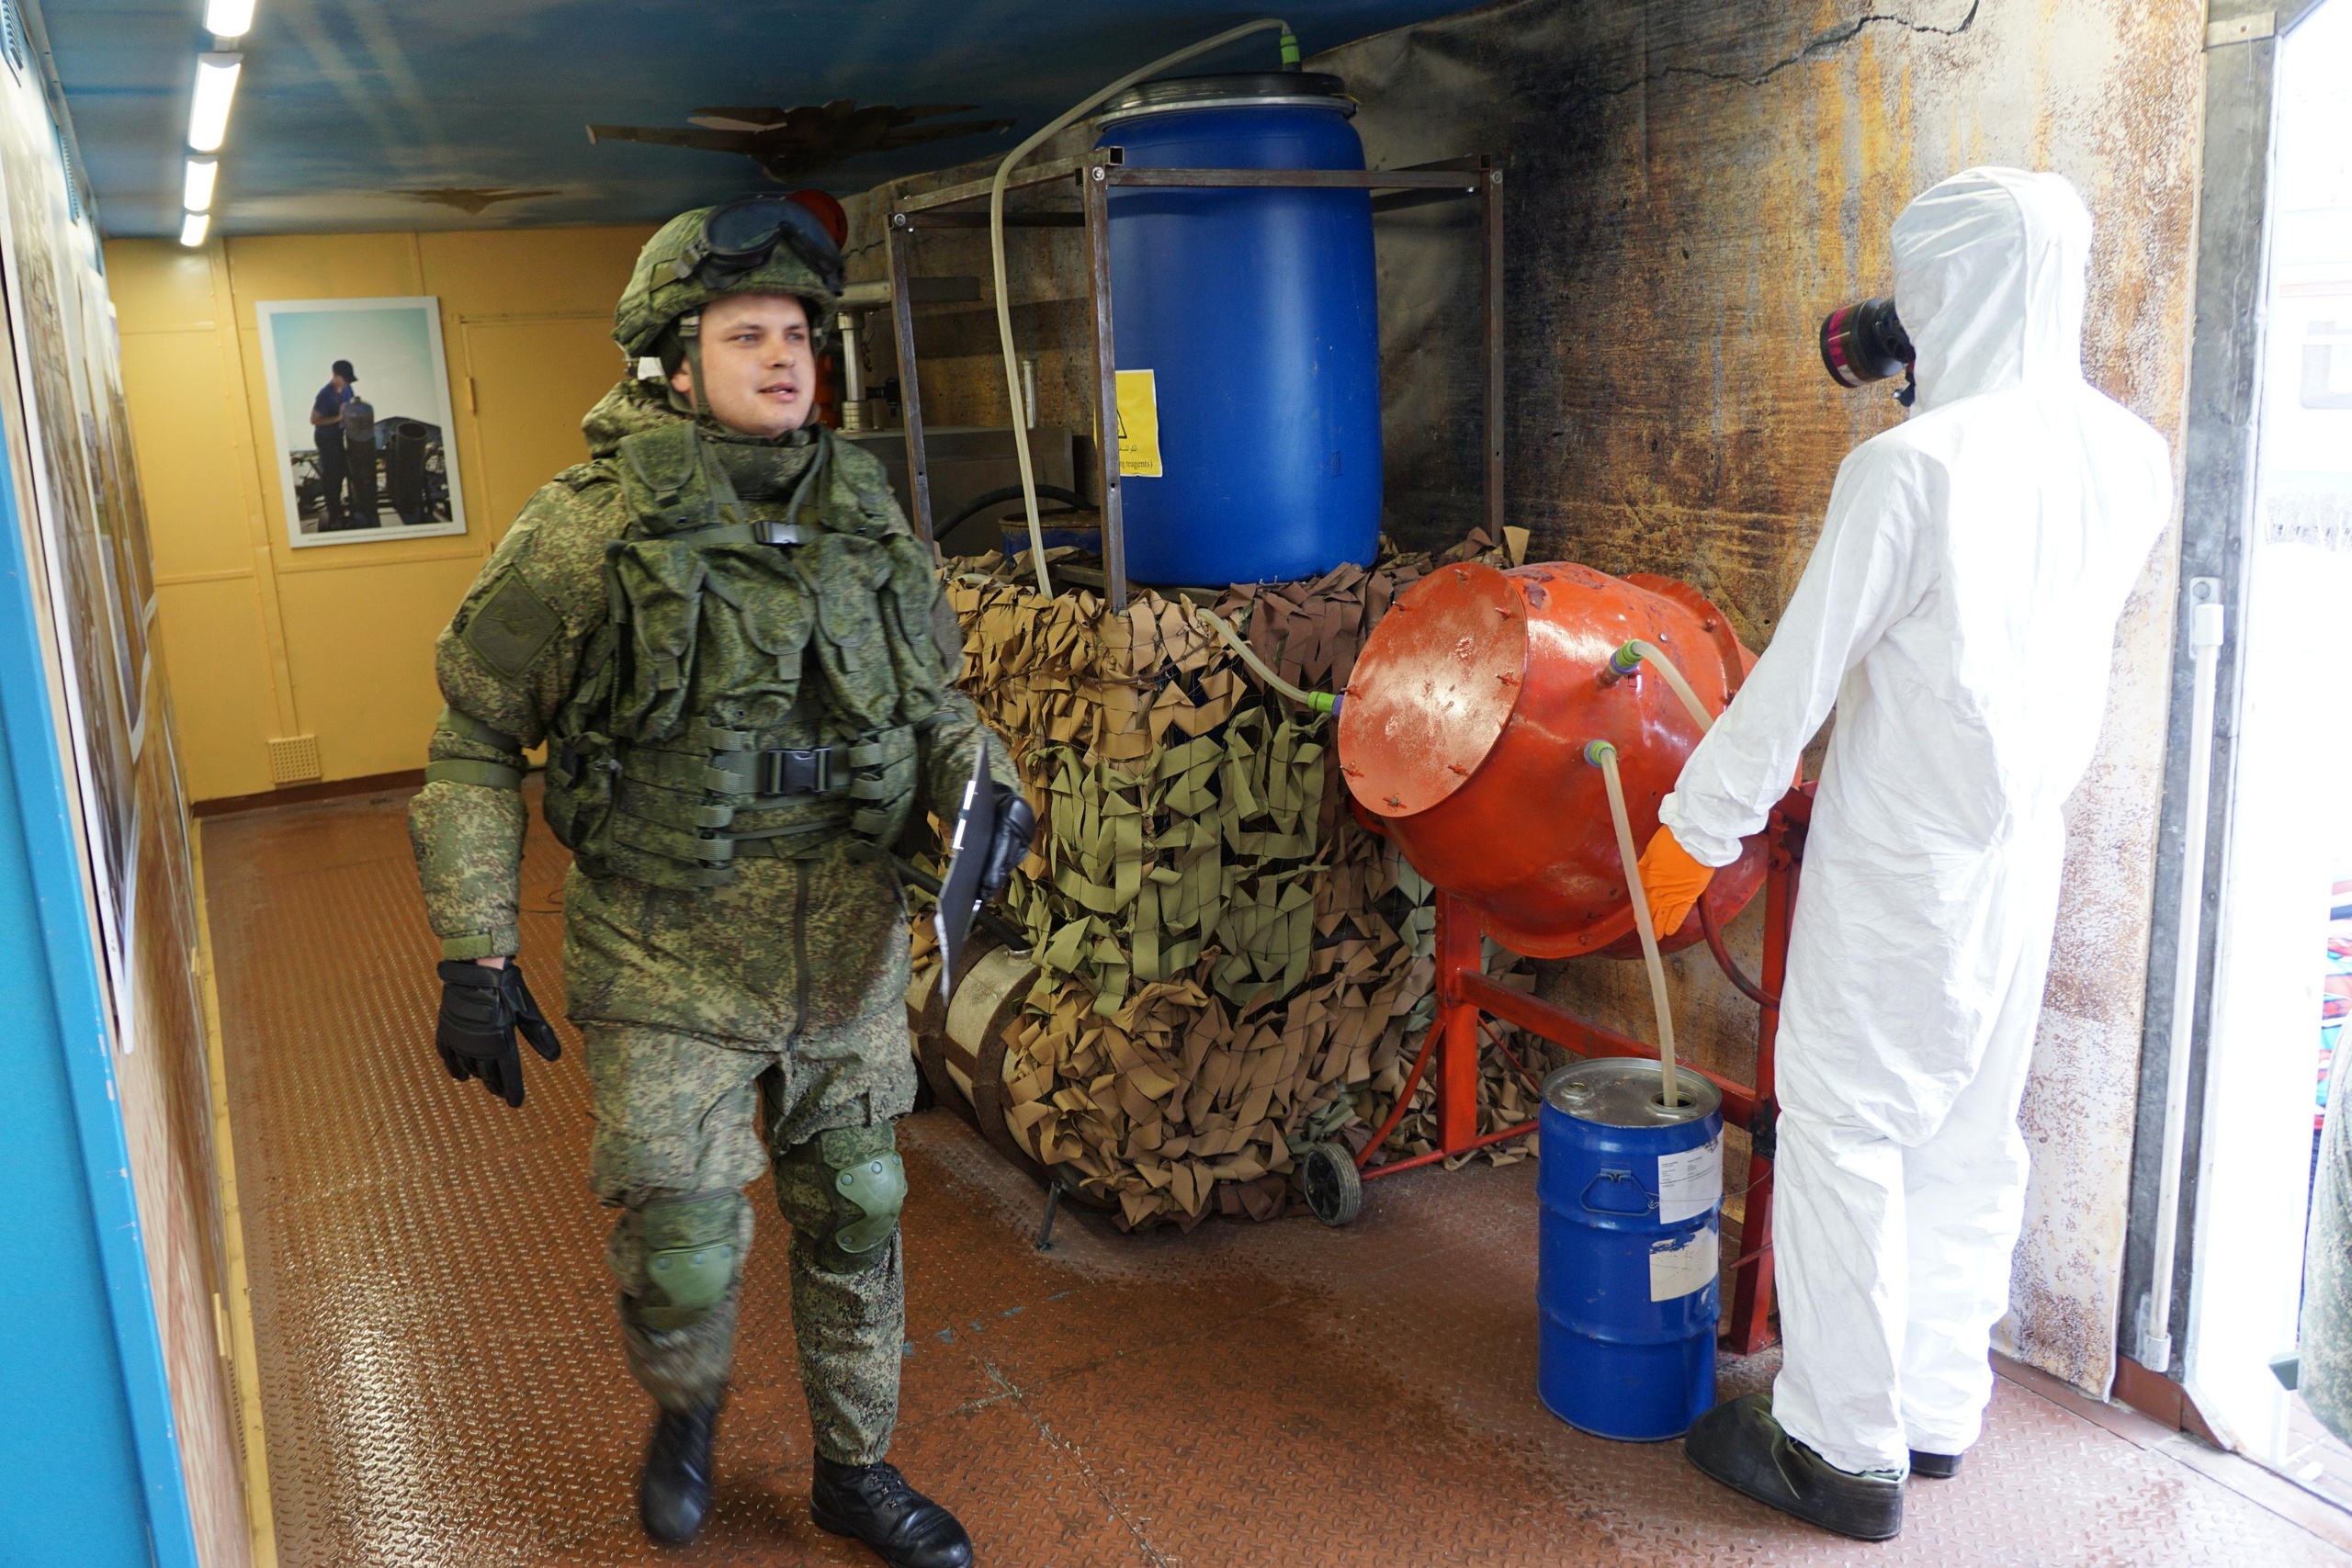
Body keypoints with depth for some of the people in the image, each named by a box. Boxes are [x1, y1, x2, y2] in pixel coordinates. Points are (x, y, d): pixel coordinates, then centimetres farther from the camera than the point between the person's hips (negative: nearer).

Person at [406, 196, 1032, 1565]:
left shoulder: (864, 510, 1)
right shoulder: (593, 530, -12)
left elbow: (936, 690, 13)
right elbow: (475, 741, -5)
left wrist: (985, 784, -8)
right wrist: (476, 954, -8)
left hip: (849, 952, 4)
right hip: (671, 970, -4)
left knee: (857, 1216, 15)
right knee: (685, 1253, 3)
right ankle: (687, 1409, 41)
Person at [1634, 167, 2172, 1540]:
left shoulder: (1909, 468, -21)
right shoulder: (2130, 459, 0)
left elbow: (1797, 677, -18)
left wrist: (1696, 829, -8)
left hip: (1900, 865, -7)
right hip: (2027, 855, 7)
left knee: (1844, 1133, 5)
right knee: (1971, 1132, 18)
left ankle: (1845, 1449, 16)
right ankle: (1941, 1407, 33)